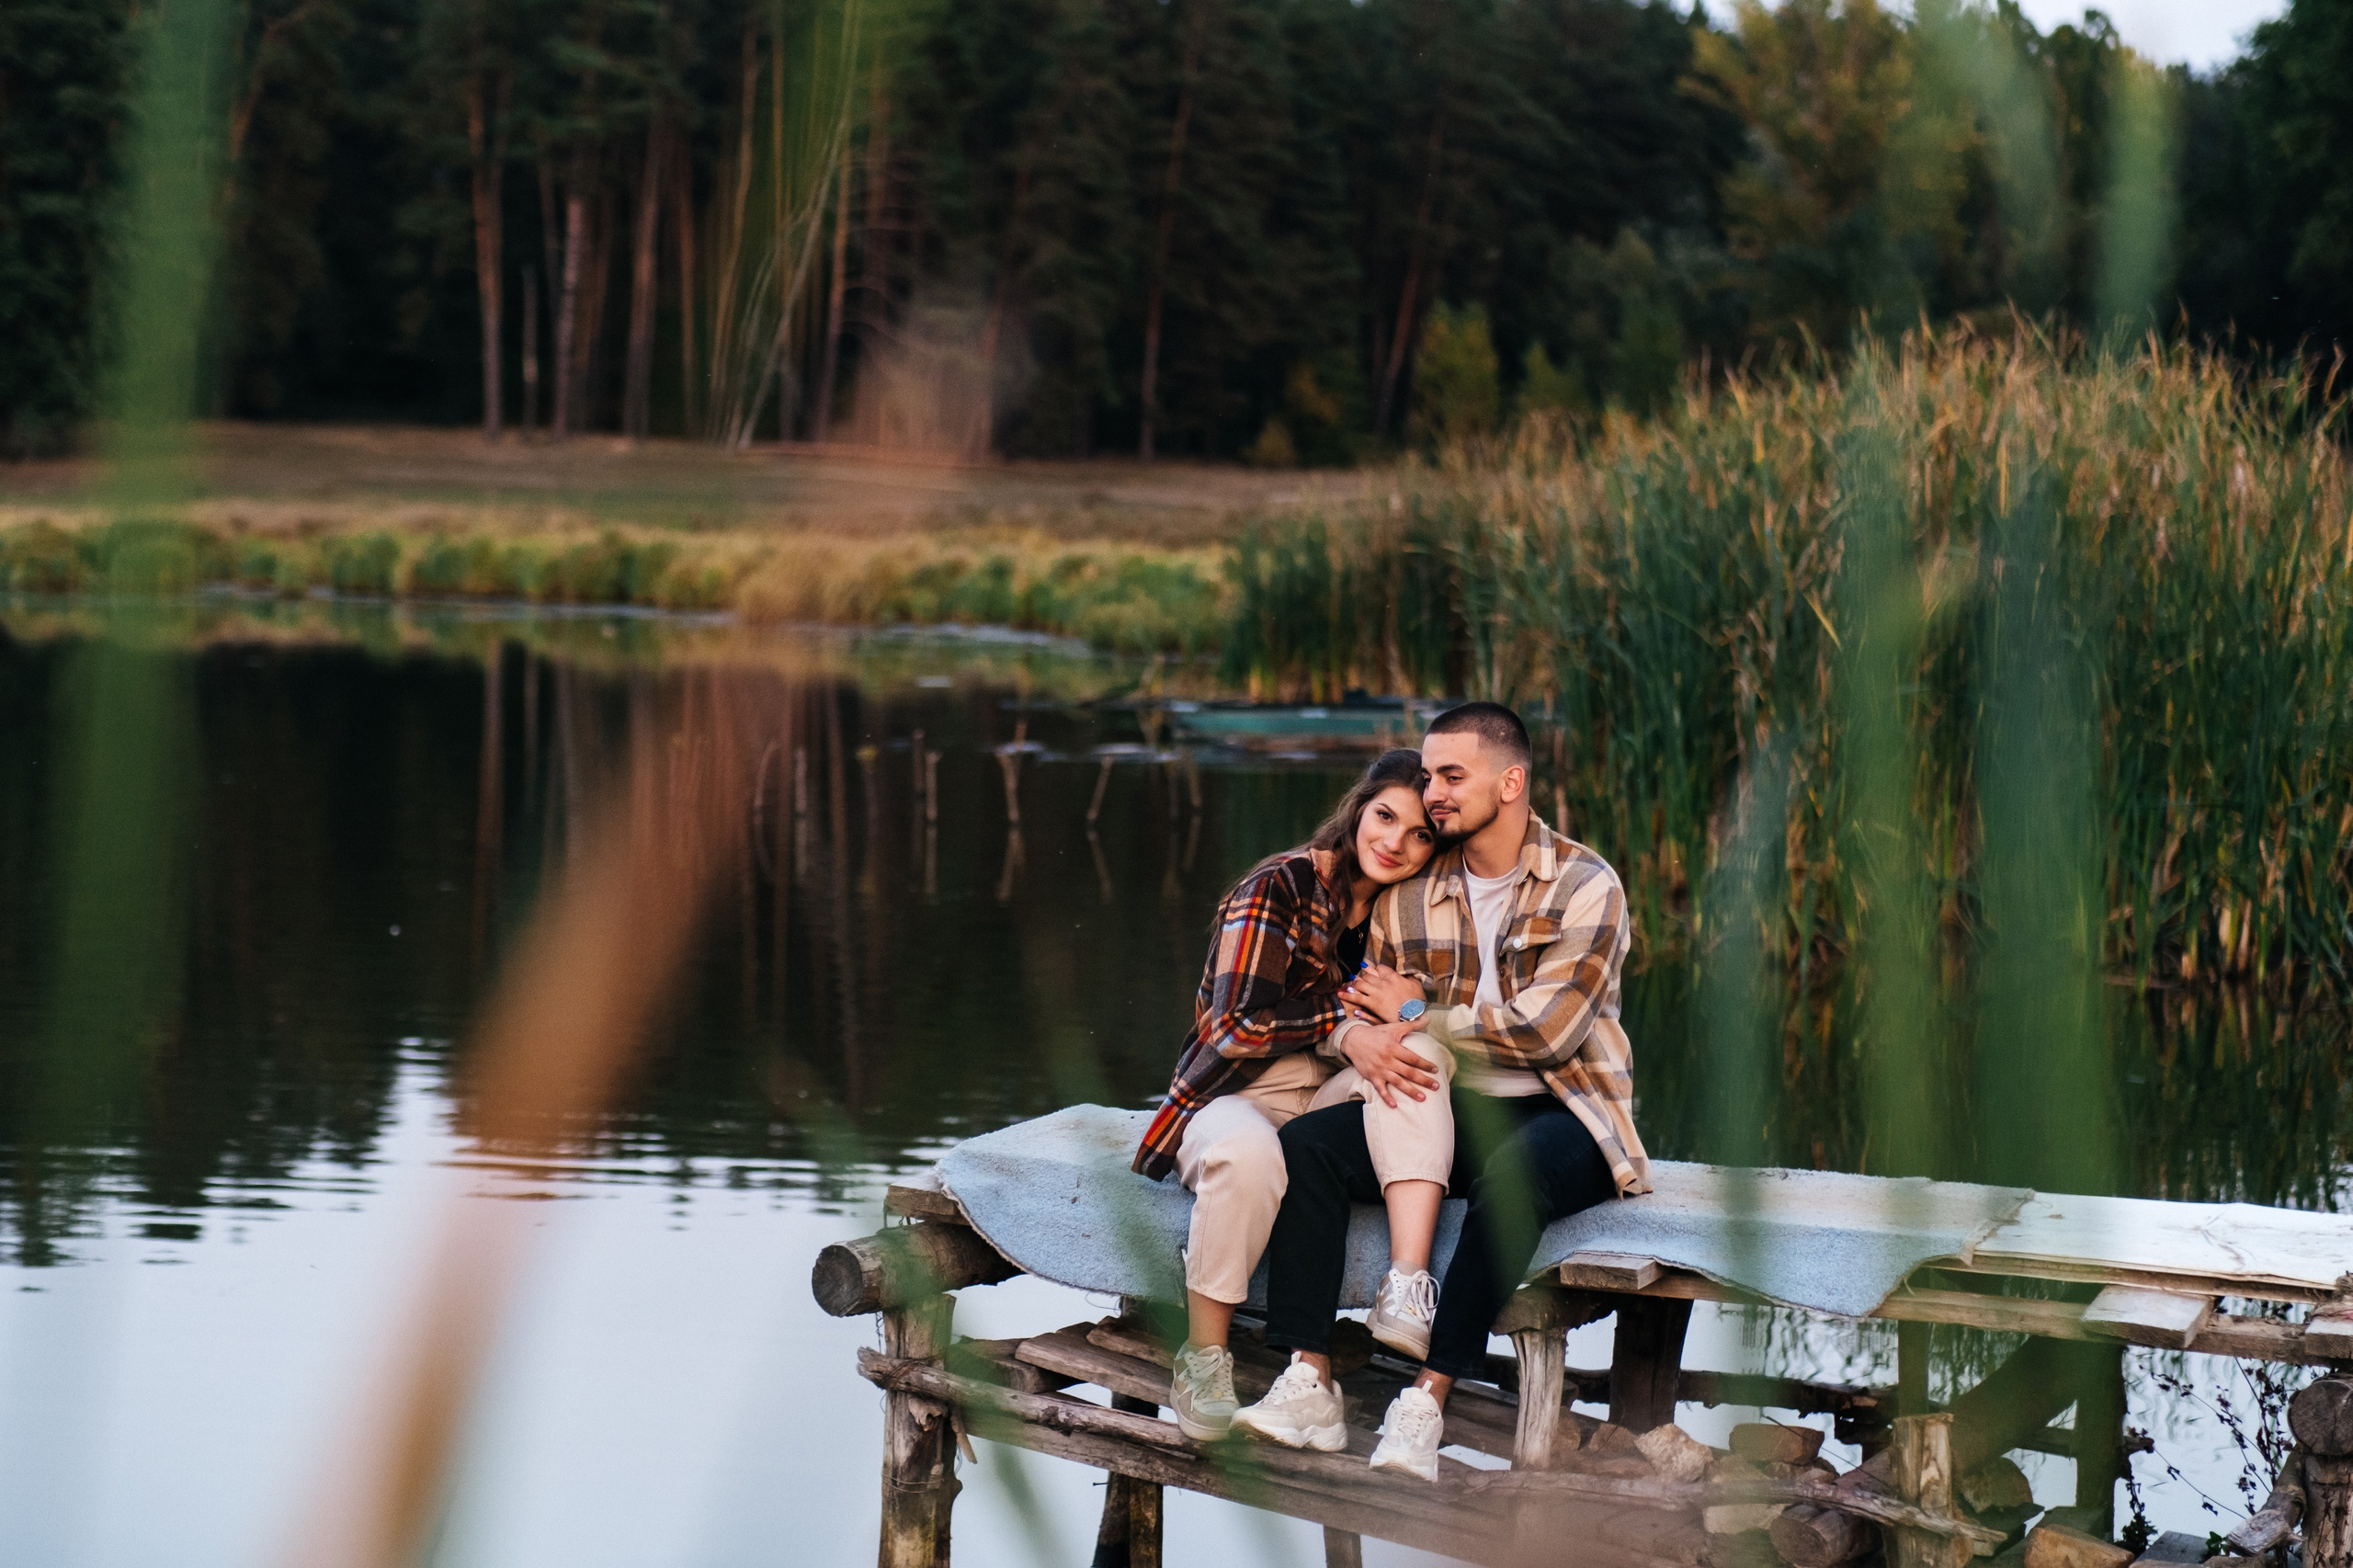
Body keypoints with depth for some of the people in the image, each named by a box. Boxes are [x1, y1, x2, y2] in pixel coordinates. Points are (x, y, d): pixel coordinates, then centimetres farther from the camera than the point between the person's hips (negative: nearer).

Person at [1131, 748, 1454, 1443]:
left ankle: (1409, 1290, -39)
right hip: (1239, 1098, -5)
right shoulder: (1280, 888, -9)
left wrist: (1404, 1015, -17)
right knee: (1248, 1152, -41)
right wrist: (1352, 1011, -12)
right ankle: (1203, 1356, -22)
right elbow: (1240, 1028, -15)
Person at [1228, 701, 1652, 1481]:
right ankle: (1309, 1387, -25)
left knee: (1514, 1175, -39)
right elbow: (1366, 1004, 11)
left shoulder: (1585, 886, -8)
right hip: (1447, 1109, 5)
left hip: (1559, 1115, -5)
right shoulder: (1408, 896, 8)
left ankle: (1427, 1400, -37)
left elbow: (1546, 1028, -18)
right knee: (1305, 1143, -18)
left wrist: (1420, 1019, -10)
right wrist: (1360, 1039, -16)